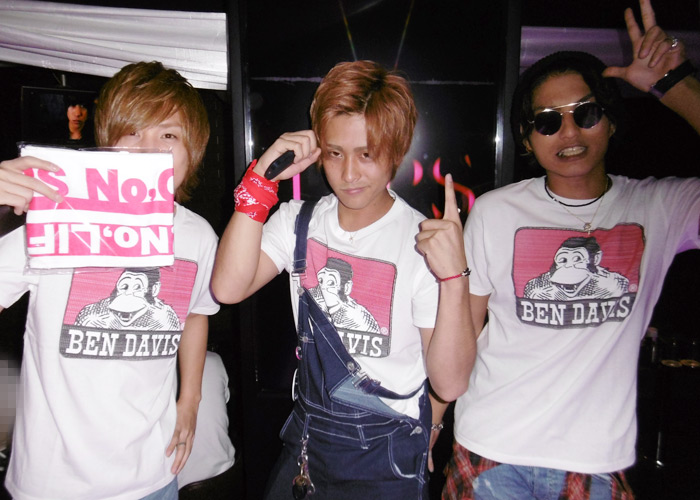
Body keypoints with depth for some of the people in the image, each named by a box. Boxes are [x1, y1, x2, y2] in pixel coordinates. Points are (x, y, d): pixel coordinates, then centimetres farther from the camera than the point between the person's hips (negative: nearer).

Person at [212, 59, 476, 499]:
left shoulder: (424, 241, -17)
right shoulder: (300, 222, -2)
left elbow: (449, 383, -20)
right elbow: (228, 288, -19)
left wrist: (454, 276, -33)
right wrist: (262, 179, -20)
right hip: (307, 434, 4)